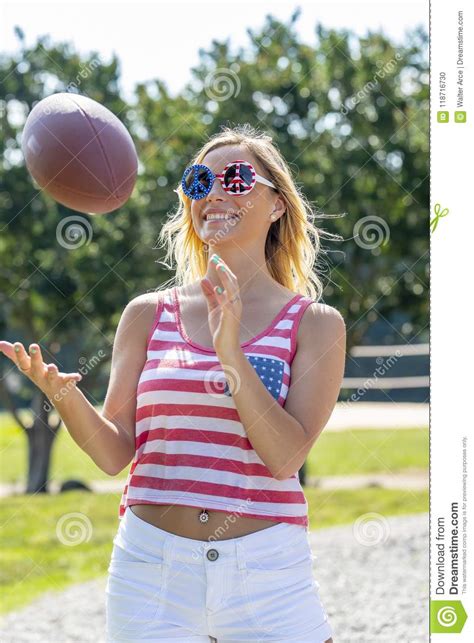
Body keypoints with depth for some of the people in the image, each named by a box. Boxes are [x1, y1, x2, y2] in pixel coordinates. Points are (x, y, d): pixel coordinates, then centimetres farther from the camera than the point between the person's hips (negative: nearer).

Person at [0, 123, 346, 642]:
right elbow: (115, 453, 4)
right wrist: (63, 394, -13)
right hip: (150, 568, 2)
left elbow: (286, 457, -9)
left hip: (267, 575, -1)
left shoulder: (314, 323, 2)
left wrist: (230, 351, -17)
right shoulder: (148, 315, 8)